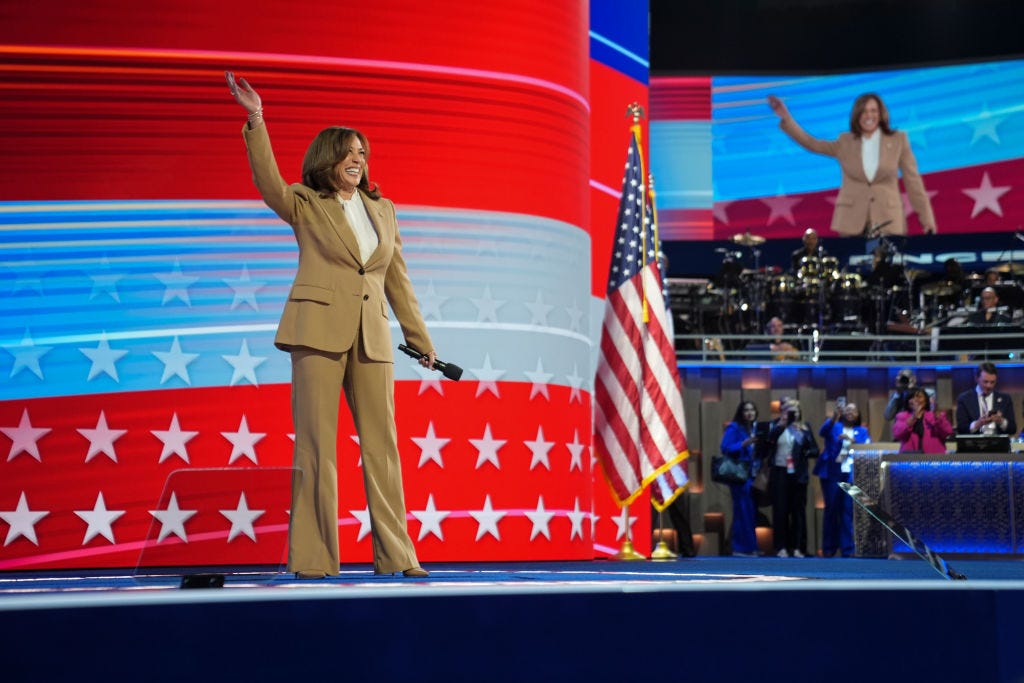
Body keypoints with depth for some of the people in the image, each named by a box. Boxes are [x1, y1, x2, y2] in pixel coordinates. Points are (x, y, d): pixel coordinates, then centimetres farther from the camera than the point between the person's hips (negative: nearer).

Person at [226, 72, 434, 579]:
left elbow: (398, 281, 20)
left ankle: (395, 556, 6)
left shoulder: (383, 210, 17)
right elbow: (269, 182, -16)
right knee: (316, 443, -4)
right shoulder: (305, 205, 5)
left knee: (382, 445, 2)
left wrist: (420, 339, 19)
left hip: (371, 337, 4)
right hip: (319, 330, -4)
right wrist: (256, 122, -27)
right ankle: (312, 558, -1)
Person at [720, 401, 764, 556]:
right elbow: (725, 448, -15)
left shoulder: (754, 428, 14)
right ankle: (742, 547, -5)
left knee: (751, 510, 7)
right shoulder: (734, 428, -6)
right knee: (743, 510, -9)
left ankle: (750, 547, 12)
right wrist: (745, 443, -22)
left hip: (752, 475, 7)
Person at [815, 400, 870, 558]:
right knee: (831, 509, -1)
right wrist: (834, 417, -29)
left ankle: (847, 548, -3)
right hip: (832, 472, -1)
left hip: (852, 474, 1)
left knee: (849, 511, -4)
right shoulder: (834, 426, 11)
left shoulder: (862, 431, 17)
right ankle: (828, 548, 4)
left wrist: (852, 440, -16)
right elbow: (822, 432, -12)